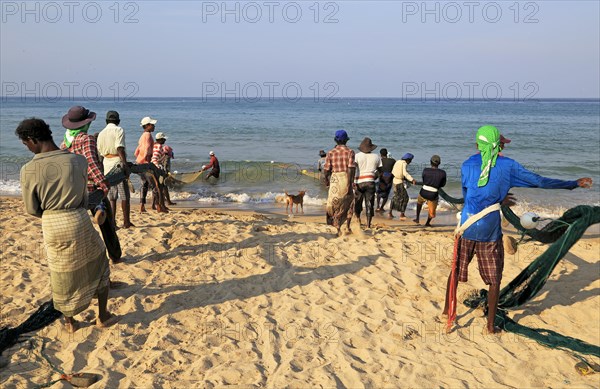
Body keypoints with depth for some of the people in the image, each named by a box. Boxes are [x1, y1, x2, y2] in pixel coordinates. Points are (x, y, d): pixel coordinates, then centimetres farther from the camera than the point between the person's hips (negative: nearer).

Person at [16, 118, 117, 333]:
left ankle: (70, 322, 36)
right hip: (79, 221, 0)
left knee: (62, 274, 19)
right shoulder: (78, 160, -9)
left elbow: (32, 209, -2)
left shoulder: (29, 170, -14)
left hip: (52, 227, 0)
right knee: (99, 266, 21)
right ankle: (103, 316, 28)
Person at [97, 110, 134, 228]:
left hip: (107, 164, 5)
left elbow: (100, 152, 13)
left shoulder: (101, 133, 14)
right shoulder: (119, 130, -5)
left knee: (111, 197, 8)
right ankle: (126, 222, 5)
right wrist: (126, 165, -19)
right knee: (124, 196, 3)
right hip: (118, 162, -5)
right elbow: (120, 149, -16)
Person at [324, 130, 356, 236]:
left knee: (336, 205, 9)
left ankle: (338, 229, 7)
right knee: (349, 202, 20)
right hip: (346, 179, 0)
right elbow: (351, 168, -11)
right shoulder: (350, 151, -2)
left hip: (335, 180, 0)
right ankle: (348, 226, 18)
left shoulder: (331, 152, 1)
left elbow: (326, 169, -1)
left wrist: (326, 180, 18)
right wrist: (350, 184, -11)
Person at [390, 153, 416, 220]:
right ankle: (402, 215, 3)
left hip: (395, 181, 8)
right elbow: (405, 173, -30)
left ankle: (390, 212, 22)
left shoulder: (398, 162, 8)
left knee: (396, 196, 23)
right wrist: (412, 180, -38)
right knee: (405, 198, 4)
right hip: (400, 182, -8)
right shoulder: (404, 164, -14)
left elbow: (393, 172, 13)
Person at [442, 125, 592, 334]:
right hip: (490, 231, -2)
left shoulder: (467, 165, 2)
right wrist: (575, 184, 11)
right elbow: (539, 181, 0)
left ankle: (447, 309, 28)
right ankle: (491, 325, 14)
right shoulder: (508, 166, -3)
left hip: (467, 227, 2)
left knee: (457, 269, 17)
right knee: (494, 279, 9)